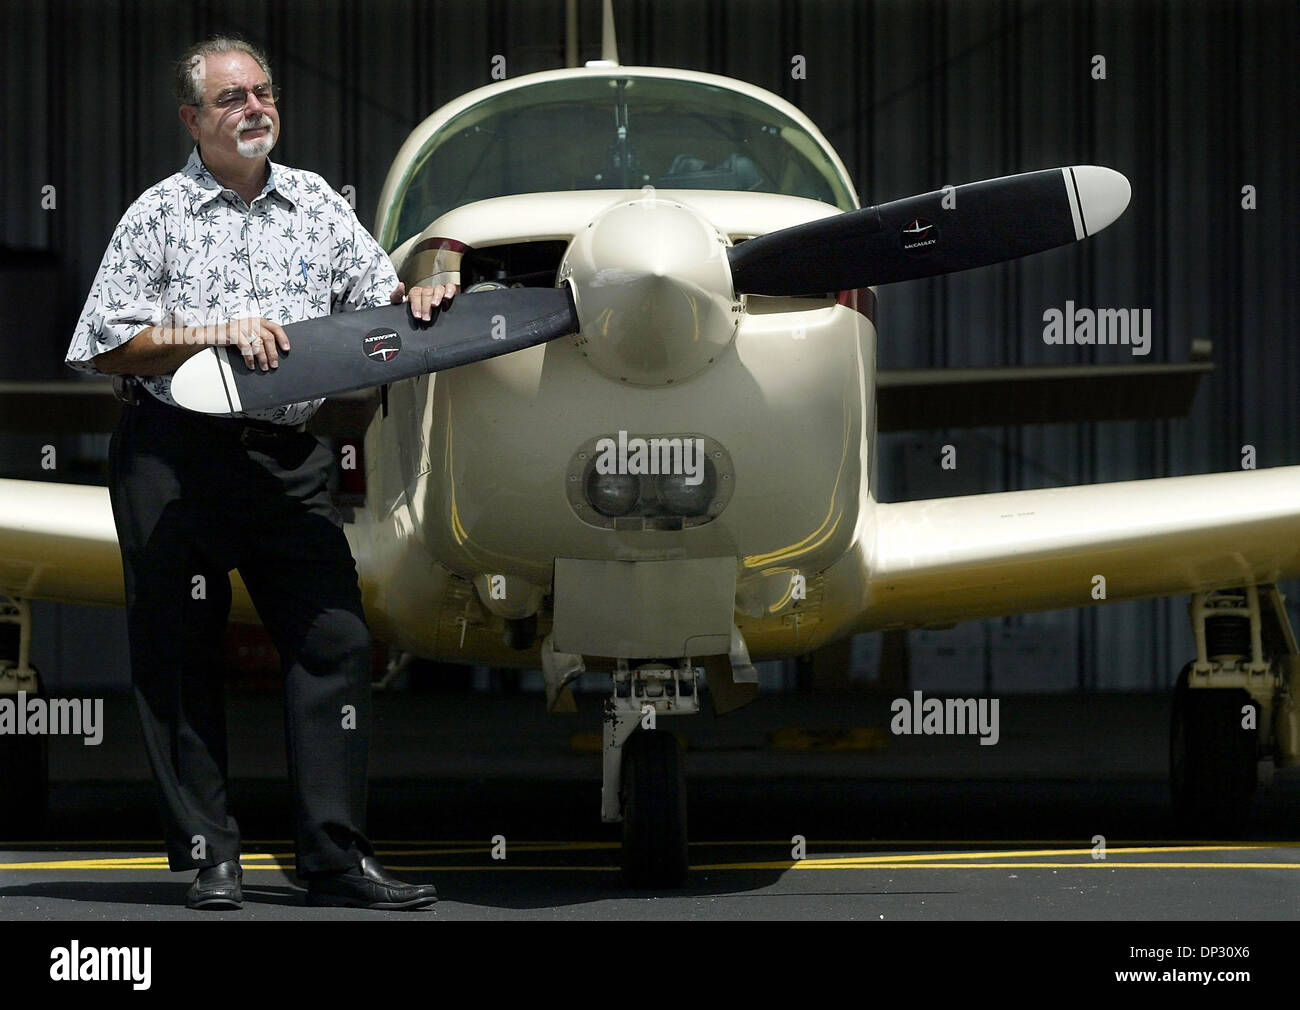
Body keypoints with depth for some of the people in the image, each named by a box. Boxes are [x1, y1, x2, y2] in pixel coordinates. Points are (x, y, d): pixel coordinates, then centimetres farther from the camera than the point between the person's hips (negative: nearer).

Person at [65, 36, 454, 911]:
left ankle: (336, 856, -1)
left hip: (290, 459, 3)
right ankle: (209, 859, 9)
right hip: (174, 455, -3)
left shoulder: (318, 204, 12)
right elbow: (104, 348, -5)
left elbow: (377, 303, 17)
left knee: (336, 640, -5)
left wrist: (418, 301, -5)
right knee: (182, 656, 1)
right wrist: (216, 334, -14)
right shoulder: (159, 215, 1)